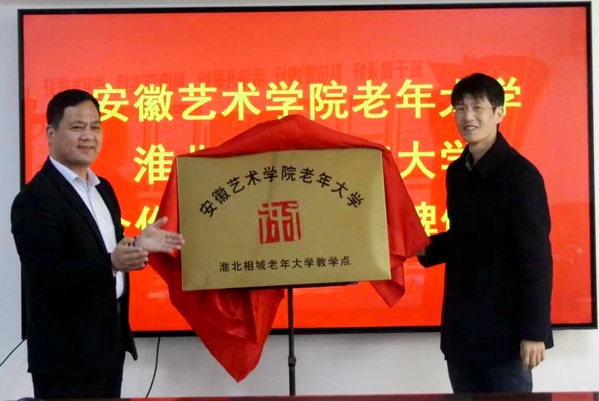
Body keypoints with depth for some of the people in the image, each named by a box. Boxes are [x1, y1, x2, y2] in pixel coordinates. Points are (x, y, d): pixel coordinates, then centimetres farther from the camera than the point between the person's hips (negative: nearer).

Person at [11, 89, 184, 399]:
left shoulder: (102, 188, 12)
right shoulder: (35, 199, -16)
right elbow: (46, 276, -24)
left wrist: (137, 245, 4)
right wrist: (112, 263, -35)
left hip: (109, 344, 8)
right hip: (67, 354, -8)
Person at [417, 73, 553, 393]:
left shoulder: (519, 175, -13)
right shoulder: (457, 172, 9)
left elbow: (536, 258, -14)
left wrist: (534, 331, -16)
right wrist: (425, 248, 2)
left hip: (504, 328, -7)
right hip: (460, 328, 7)